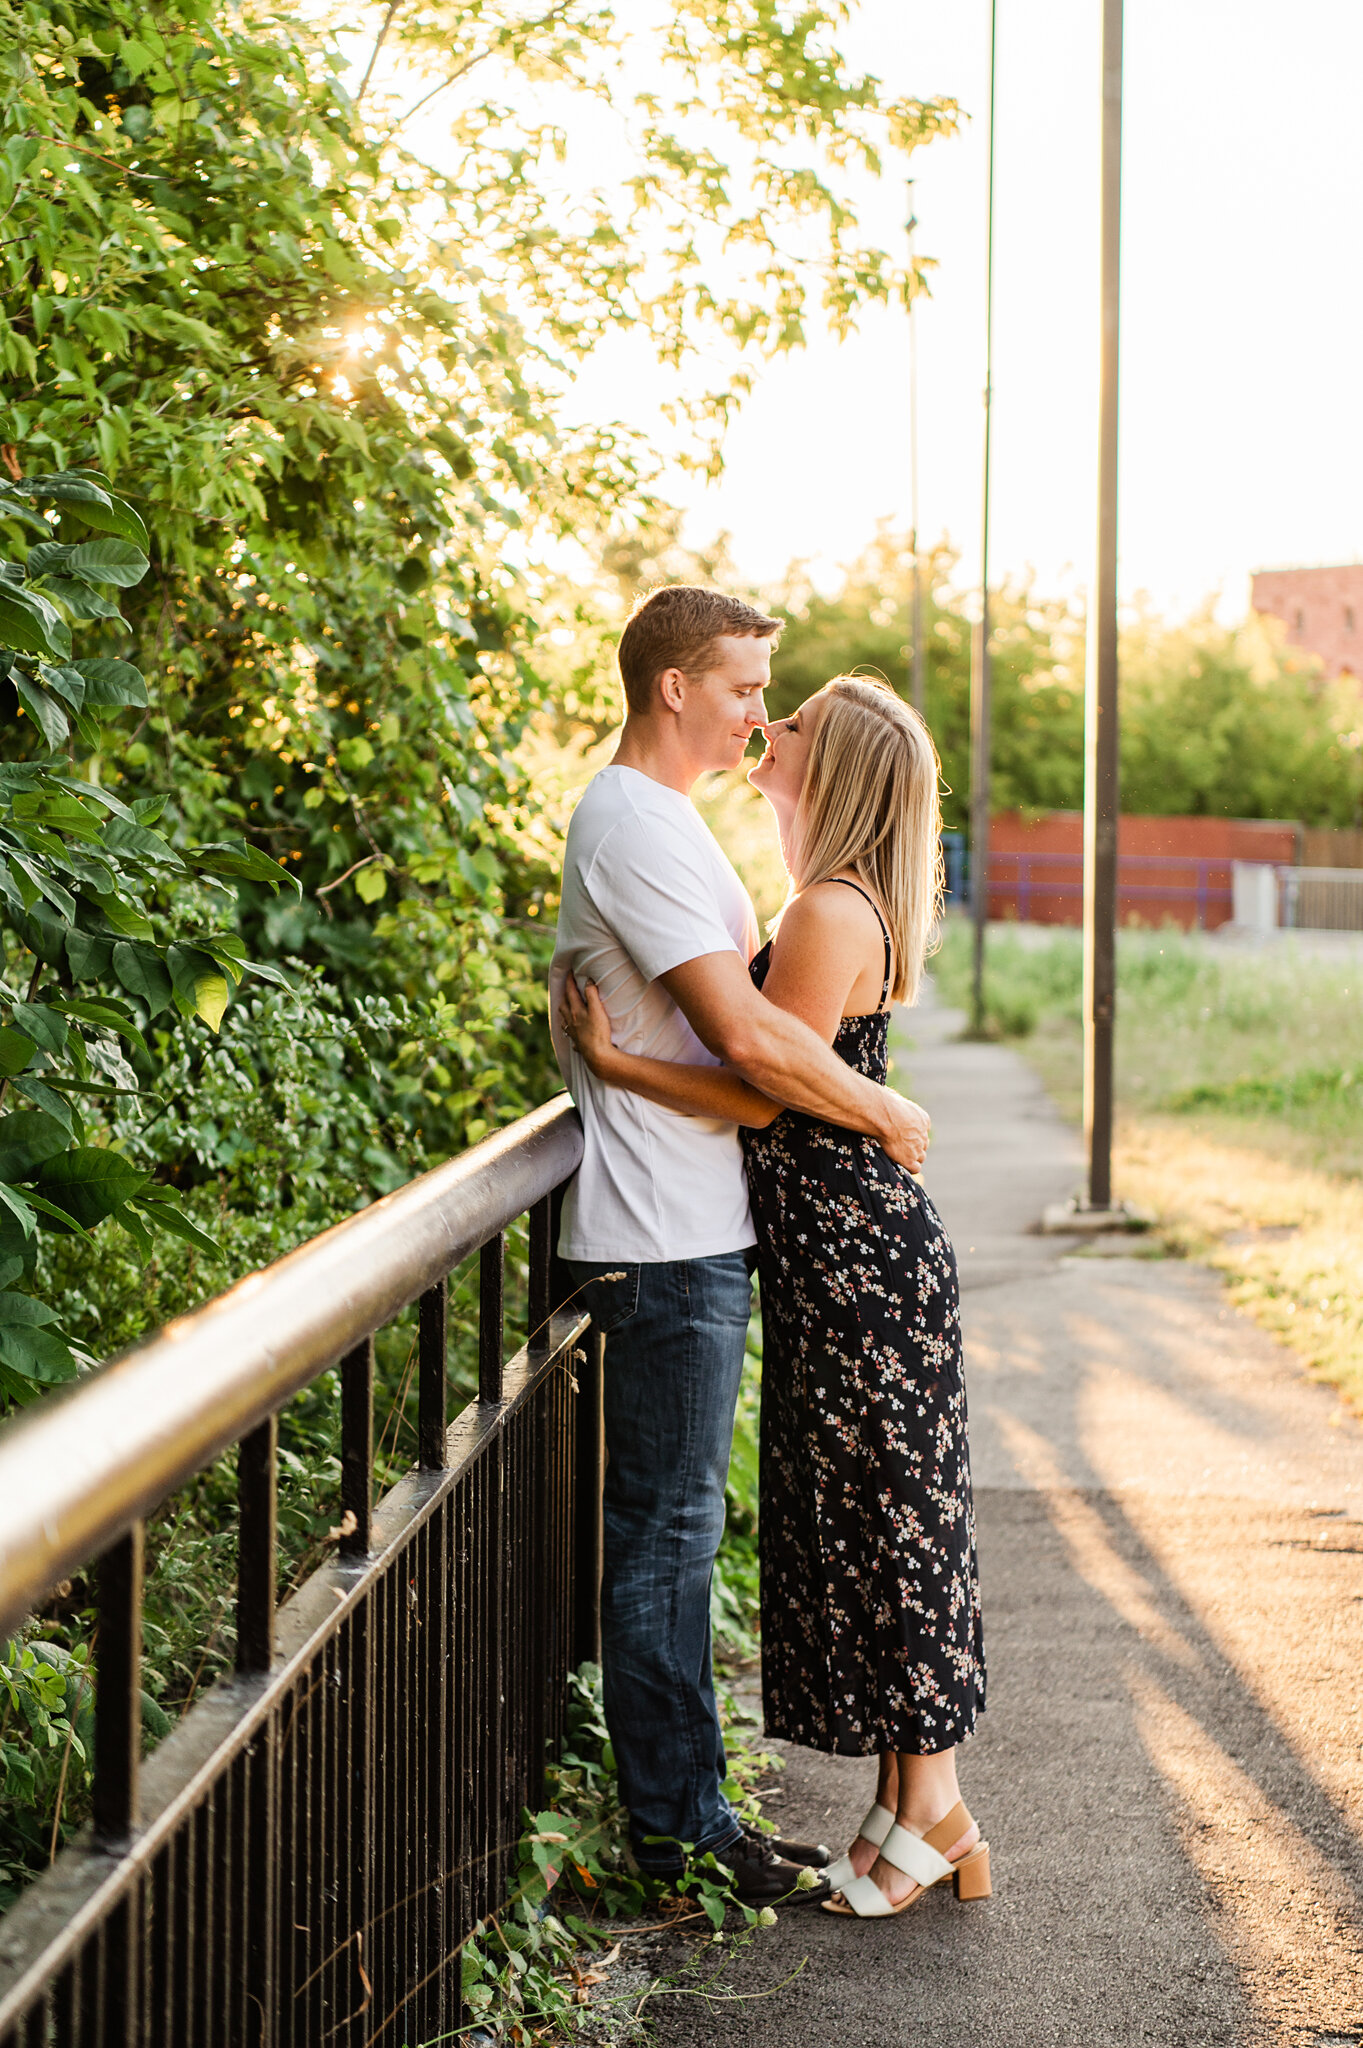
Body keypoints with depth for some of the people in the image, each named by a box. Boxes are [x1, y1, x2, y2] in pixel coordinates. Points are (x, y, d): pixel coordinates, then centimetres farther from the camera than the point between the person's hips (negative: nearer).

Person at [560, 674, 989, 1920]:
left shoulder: (831, 915, -17)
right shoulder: (837, 908, 14)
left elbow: (761, 1092, -19)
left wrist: (612, 1061, -11)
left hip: (858, 1254, -10)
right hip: (832, 1253, 10)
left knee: (885, 1514, -2)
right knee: (853, 1516, 13)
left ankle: (933, 1811, 7)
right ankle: (906, 1802, 21)